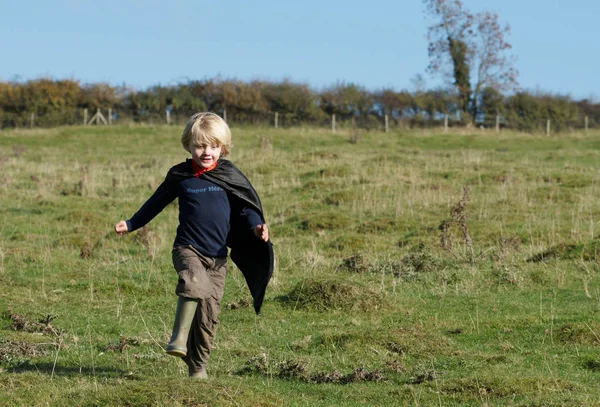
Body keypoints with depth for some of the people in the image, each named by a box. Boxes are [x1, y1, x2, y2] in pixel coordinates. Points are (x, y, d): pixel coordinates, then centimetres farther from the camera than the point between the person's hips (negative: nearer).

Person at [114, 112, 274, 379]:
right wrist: (130, 224, 19)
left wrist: (256, 226, -9)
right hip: (187, 249, -2)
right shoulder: (180, 176, 5)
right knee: (195, 283, -34)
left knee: (209, 312, 1)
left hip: (217, 256, 2)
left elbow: (245, 207, 11)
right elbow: (156, 202, 18)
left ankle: (198, 367, 14)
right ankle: (179, 339, -33)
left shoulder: (229, 176, 4)